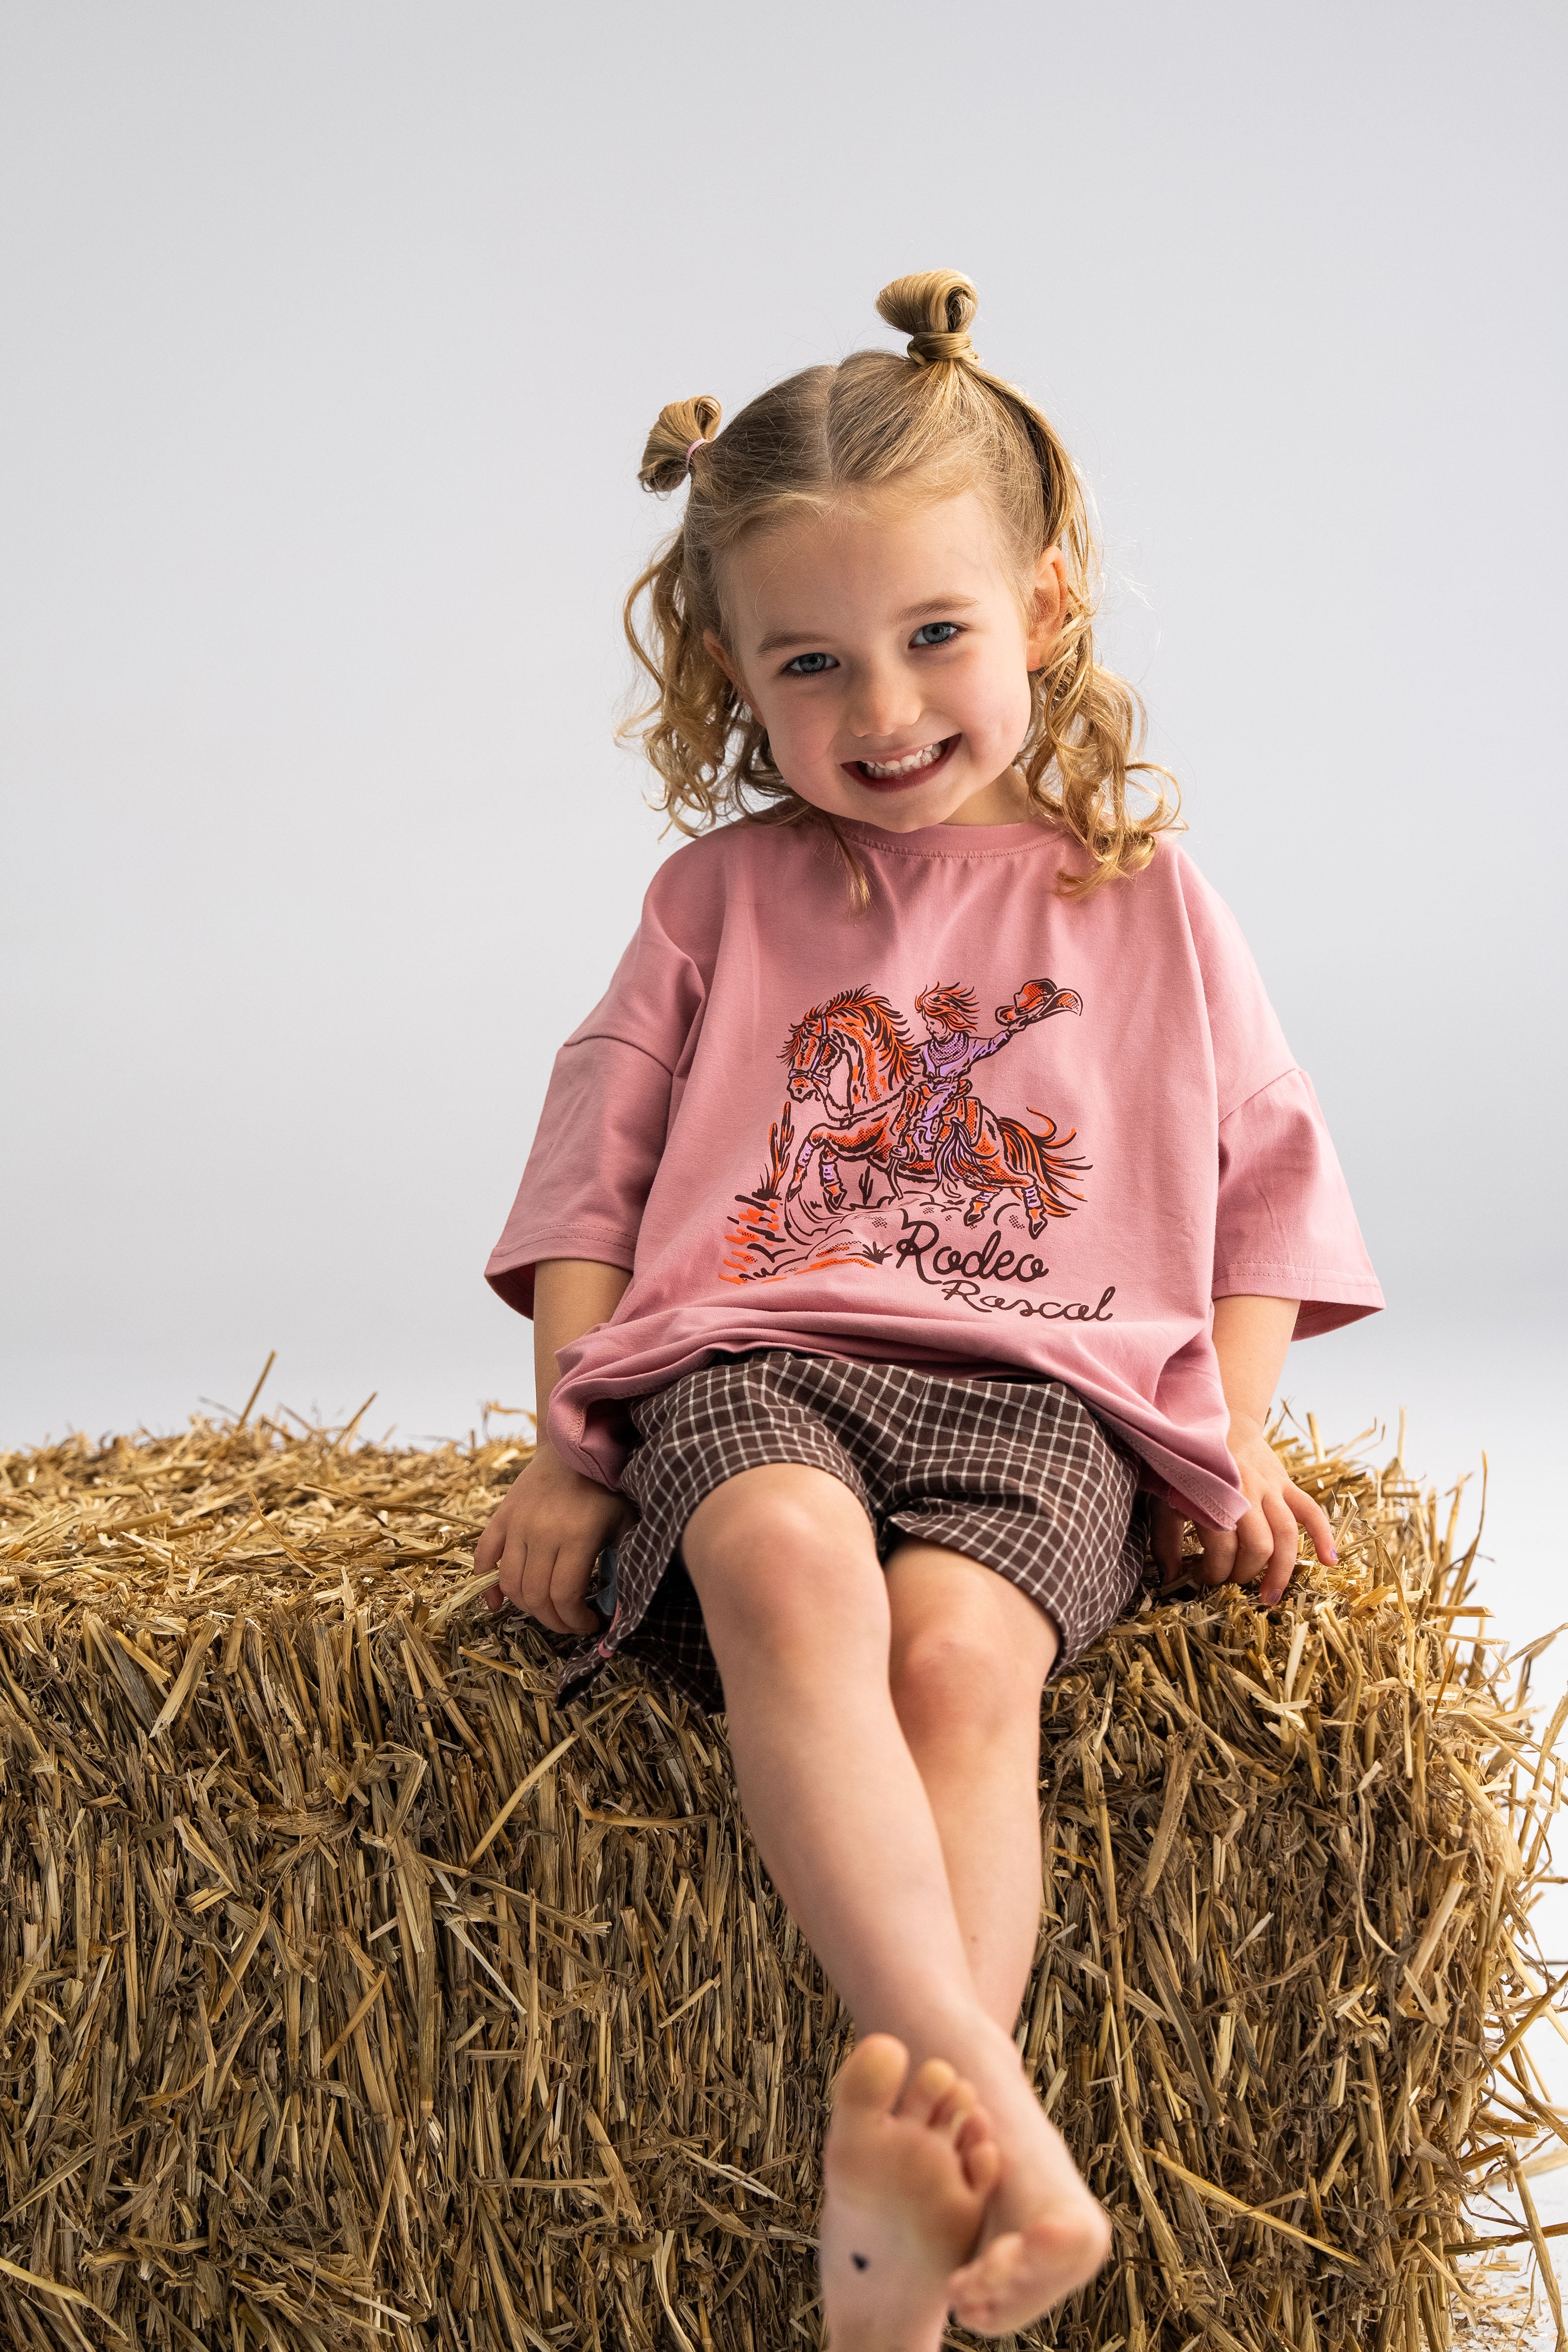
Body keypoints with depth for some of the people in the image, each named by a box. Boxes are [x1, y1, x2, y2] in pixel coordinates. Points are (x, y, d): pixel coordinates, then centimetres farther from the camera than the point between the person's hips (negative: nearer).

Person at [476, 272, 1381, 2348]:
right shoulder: (720, 898, 17)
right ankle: (987, 2101, -47)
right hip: (749, 1358, 0)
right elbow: (593, 1172, 17)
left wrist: (1240, 1443, 5)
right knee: (784, 1560, -37)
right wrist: (568, 1452, 6)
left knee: (963, 1649, -34)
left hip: (1047, 1378, 1)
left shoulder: (1145, 897, 17)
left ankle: (894, 2178, -41)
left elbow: (1265, 1174, 19)